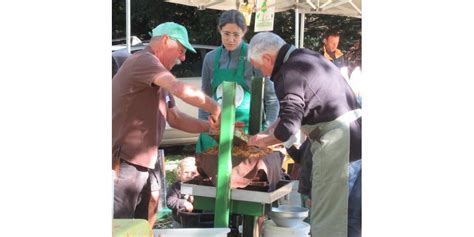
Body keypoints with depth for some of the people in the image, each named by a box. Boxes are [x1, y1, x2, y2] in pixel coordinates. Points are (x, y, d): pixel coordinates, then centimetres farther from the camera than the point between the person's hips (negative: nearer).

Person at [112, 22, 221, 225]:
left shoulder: (159, 76, 18)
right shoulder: (144, 60, -13)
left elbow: (175, 118, 20)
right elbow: (182, 90, -29)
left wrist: (210, 126, 7)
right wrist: (215, 109, -17)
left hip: (143, 163, 10)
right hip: (124, 163, -10)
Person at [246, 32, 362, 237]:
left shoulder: (288, 75, -14)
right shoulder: (308, 57, 16)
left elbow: (287, 127, -19)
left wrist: (262, 141, 0)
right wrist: (267, 133, 20)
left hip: (335, 142, -10)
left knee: (326, 219, -3)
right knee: (342, 210, 17)